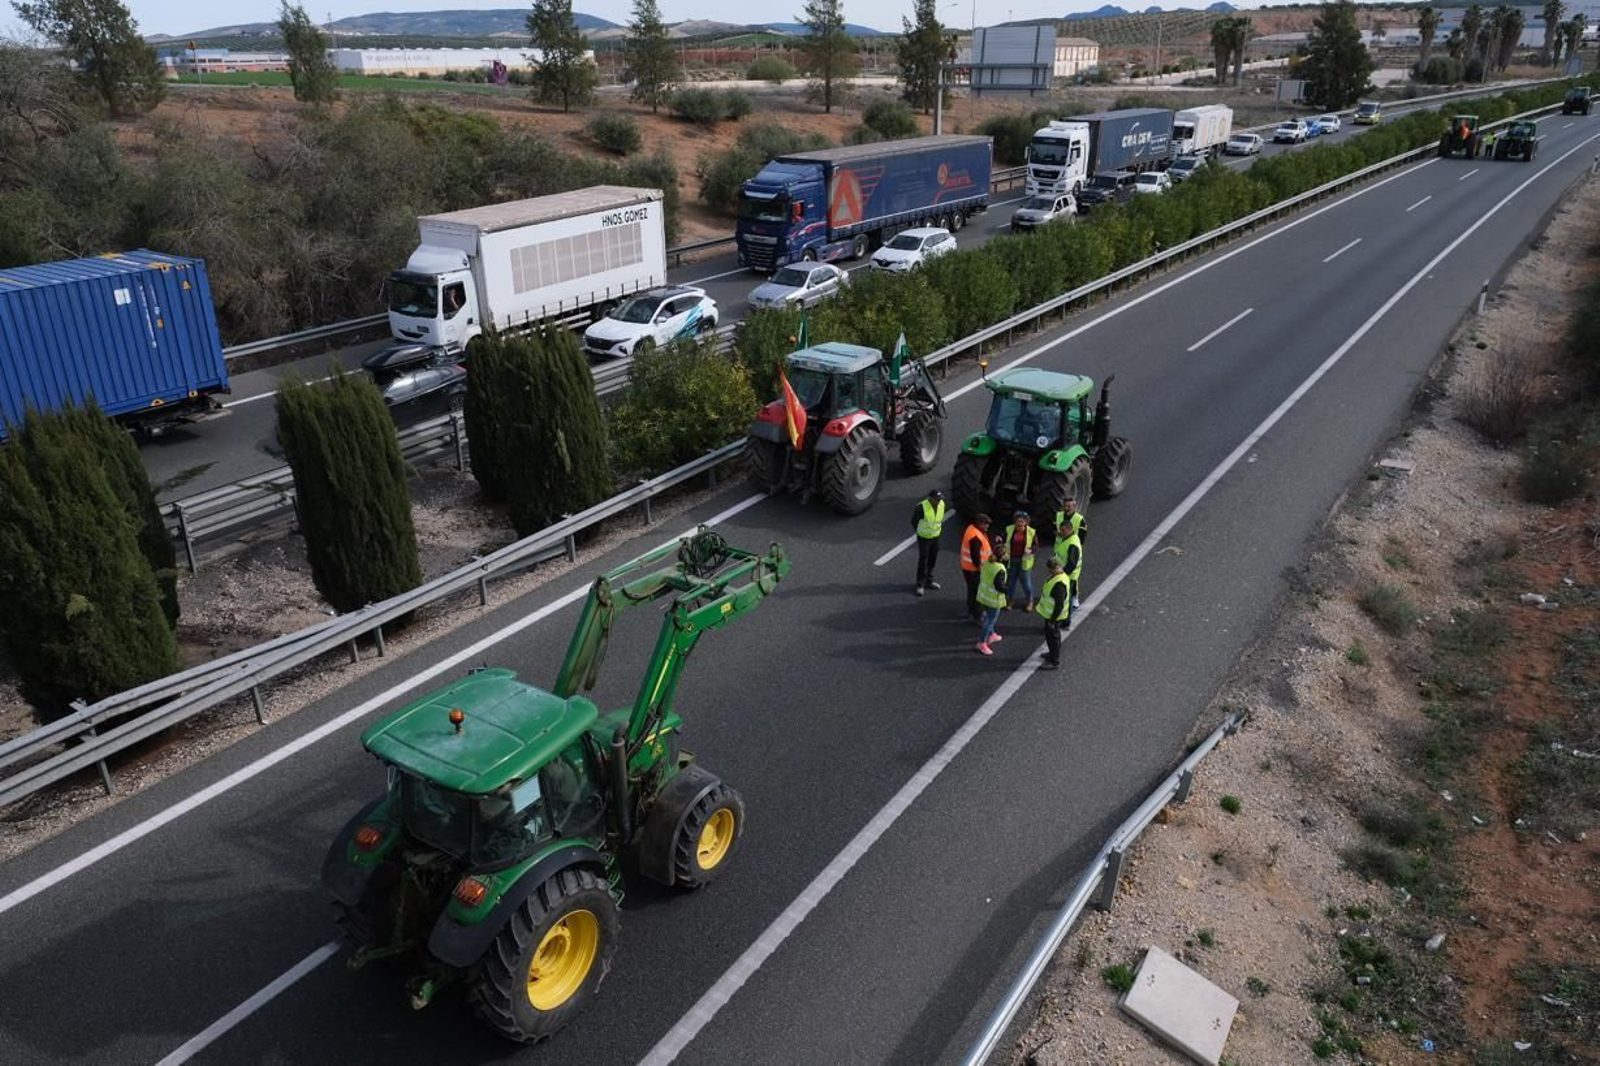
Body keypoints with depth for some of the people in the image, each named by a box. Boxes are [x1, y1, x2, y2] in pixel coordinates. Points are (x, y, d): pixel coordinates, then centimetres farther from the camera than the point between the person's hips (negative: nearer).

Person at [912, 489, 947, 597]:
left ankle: (929, 581, 33)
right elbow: (914, 521, -9)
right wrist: (920, 531, -1)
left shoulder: (942, 504, -6)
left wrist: (940, 528, 8)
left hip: (936, 537, 6)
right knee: (923, 561, -1)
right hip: (924, 538, -6)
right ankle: (920, 585, 10)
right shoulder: (921, 507, -24)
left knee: (932, 560, 16)